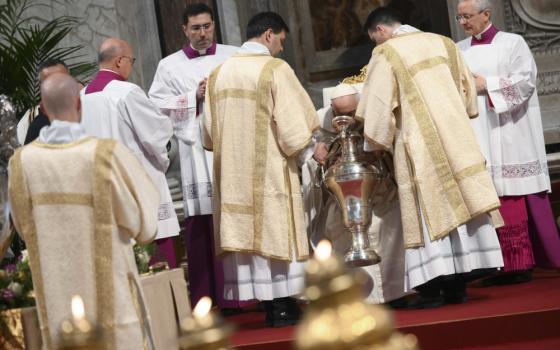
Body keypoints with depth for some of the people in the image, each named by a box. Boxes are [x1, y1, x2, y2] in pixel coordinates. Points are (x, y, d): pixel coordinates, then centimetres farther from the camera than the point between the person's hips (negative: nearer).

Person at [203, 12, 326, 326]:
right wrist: (312, 148, 4)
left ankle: (269, 303, 11)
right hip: (269, 167, -6)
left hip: (234, 168, 6)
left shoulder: (219, 73, 8)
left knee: (248, 227, 7)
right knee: (274, 228, 1)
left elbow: (211, 129, 13)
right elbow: (292, 121, -12)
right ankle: (282, 306, 3)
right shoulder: (275, 69, -10)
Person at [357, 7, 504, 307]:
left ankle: (432, 289, -3)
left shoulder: (385, 54, -4)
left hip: (419, 145, -4)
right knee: (457, 207, 5)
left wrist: (379, 145, 8)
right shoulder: (443, 43, 13)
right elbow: (468, 91, 17)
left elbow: (377, 106, -5)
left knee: (428, 213, -2)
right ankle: (456, 286, 5)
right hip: (455, 139, 5)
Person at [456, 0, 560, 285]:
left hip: (510, 135, -4)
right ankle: (505, 266, 0)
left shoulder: (512, 43, 2)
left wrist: (487, 85, -11)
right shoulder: (459, 51, 15)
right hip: (478, 139, 4)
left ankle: (523, 264, 0)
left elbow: (526, 80, -8)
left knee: (516, 200, -5)